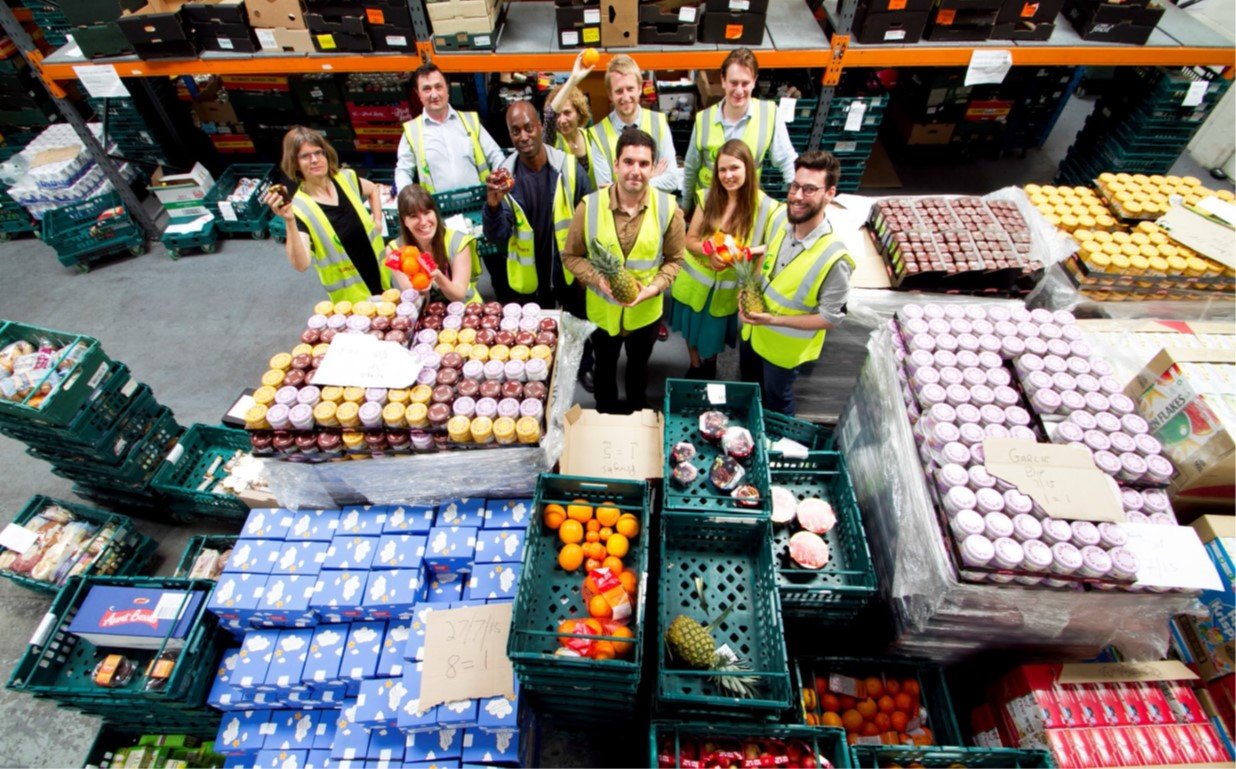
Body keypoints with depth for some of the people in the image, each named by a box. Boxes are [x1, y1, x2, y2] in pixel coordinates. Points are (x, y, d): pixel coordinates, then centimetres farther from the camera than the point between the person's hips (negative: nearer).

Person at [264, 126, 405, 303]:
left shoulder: (345, 178, -5)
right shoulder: (299, 206, -19)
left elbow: (373, 190, 21)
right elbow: (301, 265, -32)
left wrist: (377, 222, 8)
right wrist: (290, 221, -42)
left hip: (379, 275, 5)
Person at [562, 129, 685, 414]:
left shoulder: (668, 208, -16)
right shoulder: (589, 206, -19)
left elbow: (674, 259, -6)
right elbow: (571, 256, -8)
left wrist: (653, 288, -23)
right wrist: (598, 280, -25)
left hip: (645, 312, 1)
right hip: (601, 311, 0)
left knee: (638, 367, 27)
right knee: (604, 369, 24)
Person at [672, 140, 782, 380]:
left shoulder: (766, 207, -18)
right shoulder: (707, 197, -11)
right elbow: (690, 240, -6)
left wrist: (751, 251, -27)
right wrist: (709, 252, -27)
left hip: (729, 288, -2)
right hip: (696, 282, 2)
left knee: (713, 336, 21)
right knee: (692, 331, 22)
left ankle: (710, 366, 54)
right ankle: (695, 368, 51)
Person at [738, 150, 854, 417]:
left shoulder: (834, 257, -34)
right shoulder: (781, 219, -16)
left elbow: (831, 318, -24)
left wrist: (774, 320, -31)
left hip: (785, 347, -6)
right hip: (752, 330, 6)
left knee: (776, 402, 22)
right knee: (748, 386, 31)